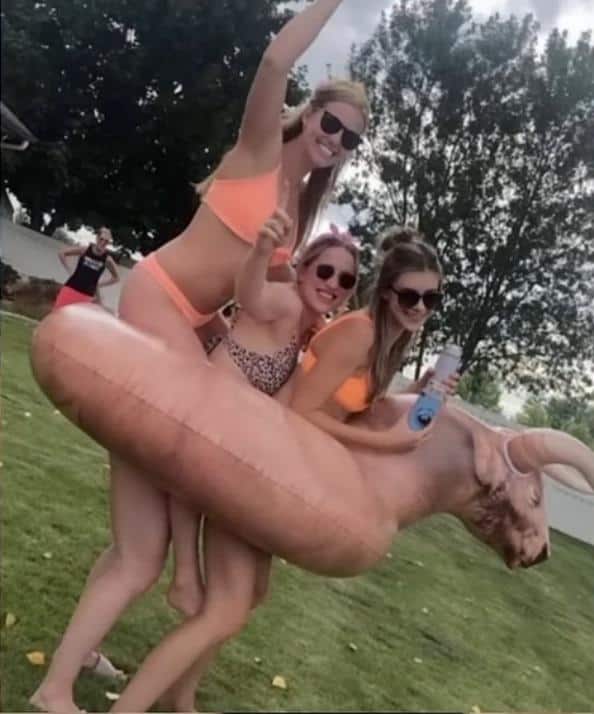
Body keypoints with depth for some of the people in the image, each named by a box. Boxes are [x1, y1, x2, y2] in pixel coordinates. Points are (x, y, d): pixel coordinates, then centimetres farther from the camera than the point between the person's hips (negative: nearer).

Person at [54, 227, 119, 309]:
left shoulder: (107, 260, -5)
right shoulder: (85, 250, -5)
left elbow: (116, 278, 10)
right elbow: (62, 253, 6)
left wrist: (99, 284, 3)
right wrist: (69, 269, -1)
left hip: (87, 295, -1)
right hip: (71, 289, 1)